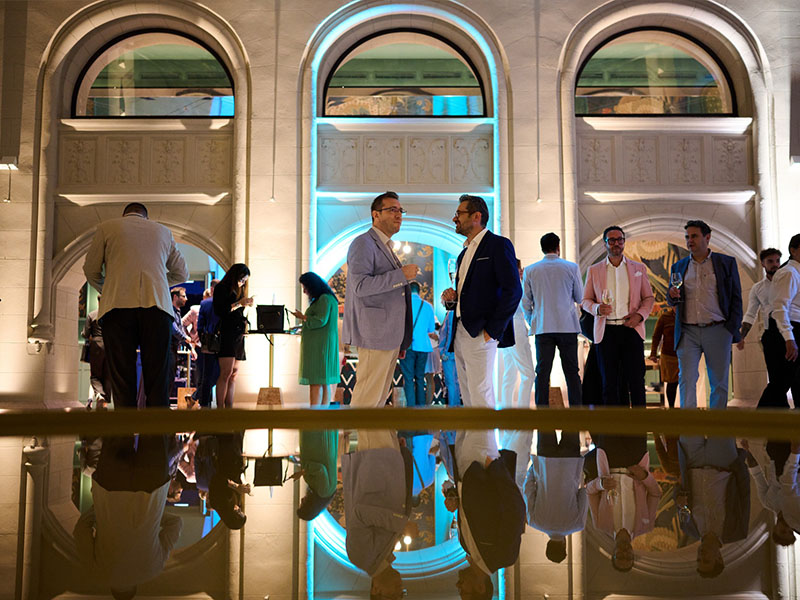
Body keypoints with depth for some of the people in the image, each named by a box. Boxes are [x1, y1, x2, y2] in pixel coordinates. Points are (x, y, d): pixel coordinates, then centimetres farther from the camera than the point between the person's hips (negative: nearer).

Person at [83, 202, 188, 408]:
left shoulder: (106, 228, 17)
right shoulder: (163, 231, 22)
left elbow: (90, 270, 15)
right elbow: (181, 273, 26)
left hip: (118, 306, -1)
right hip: (156, 306, 1)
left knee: (122, 379, 1)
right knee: (157, 378, 1)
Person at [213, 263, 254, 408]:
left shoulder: (239, 290, 22)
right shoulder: (221, 288, 0)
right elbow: (218, 311, -10)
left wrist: (246, 305, 10)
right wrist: (239, 303, -11)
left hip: (238, 335, 8)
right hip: (226, 334, -8)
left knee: (233, 374, 3)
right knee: (226, 372, -15)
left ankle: (229, 408, 3)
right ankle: (219, 408, -13)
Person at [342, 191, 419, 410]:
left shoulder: (386, 248, 23)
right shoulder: (363, 244, -7)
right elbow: (360, 285, -21)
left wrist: (400, 341, 23)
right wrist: (401, 275, -19)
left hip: (389, 336, 10)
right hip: (374, 334, -10)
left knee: (379, 397, 12)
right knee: (367, 397, -9)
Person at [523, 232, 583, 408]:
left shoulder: (530, 270, 3)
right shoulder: (571, 268, 0)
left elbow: (525, 302, 6)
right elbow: (580, 298, 8)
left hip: (542, 328, 1)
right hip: (568, 326, -1)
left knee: (542, 373, 2)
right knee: (571, 372, 6)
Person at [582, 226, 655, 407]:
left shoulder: (638, 268, 12)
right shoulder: (594, 270, 10)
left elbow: (649, 298, 13)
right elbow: (586, 300, 12)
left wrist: (640, 314, -6)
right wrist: (597, 308, -10)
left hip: (632, 329, 0)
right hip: (606, 331, 0)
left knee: (636, 381, -1)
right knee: (609, 383, 2)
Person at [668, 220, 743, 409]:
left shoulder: (726, 263, 7)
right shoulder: (679, 267, 14)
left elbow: (736, 298, 5)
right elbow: (672, 301, 16)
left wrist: (732, 328, -5)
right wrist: (673, 295, -8)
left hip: (718, 331, -1)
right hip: (688, 332, 1)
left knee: (719, 383, 3)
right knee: (686, 380, -8)